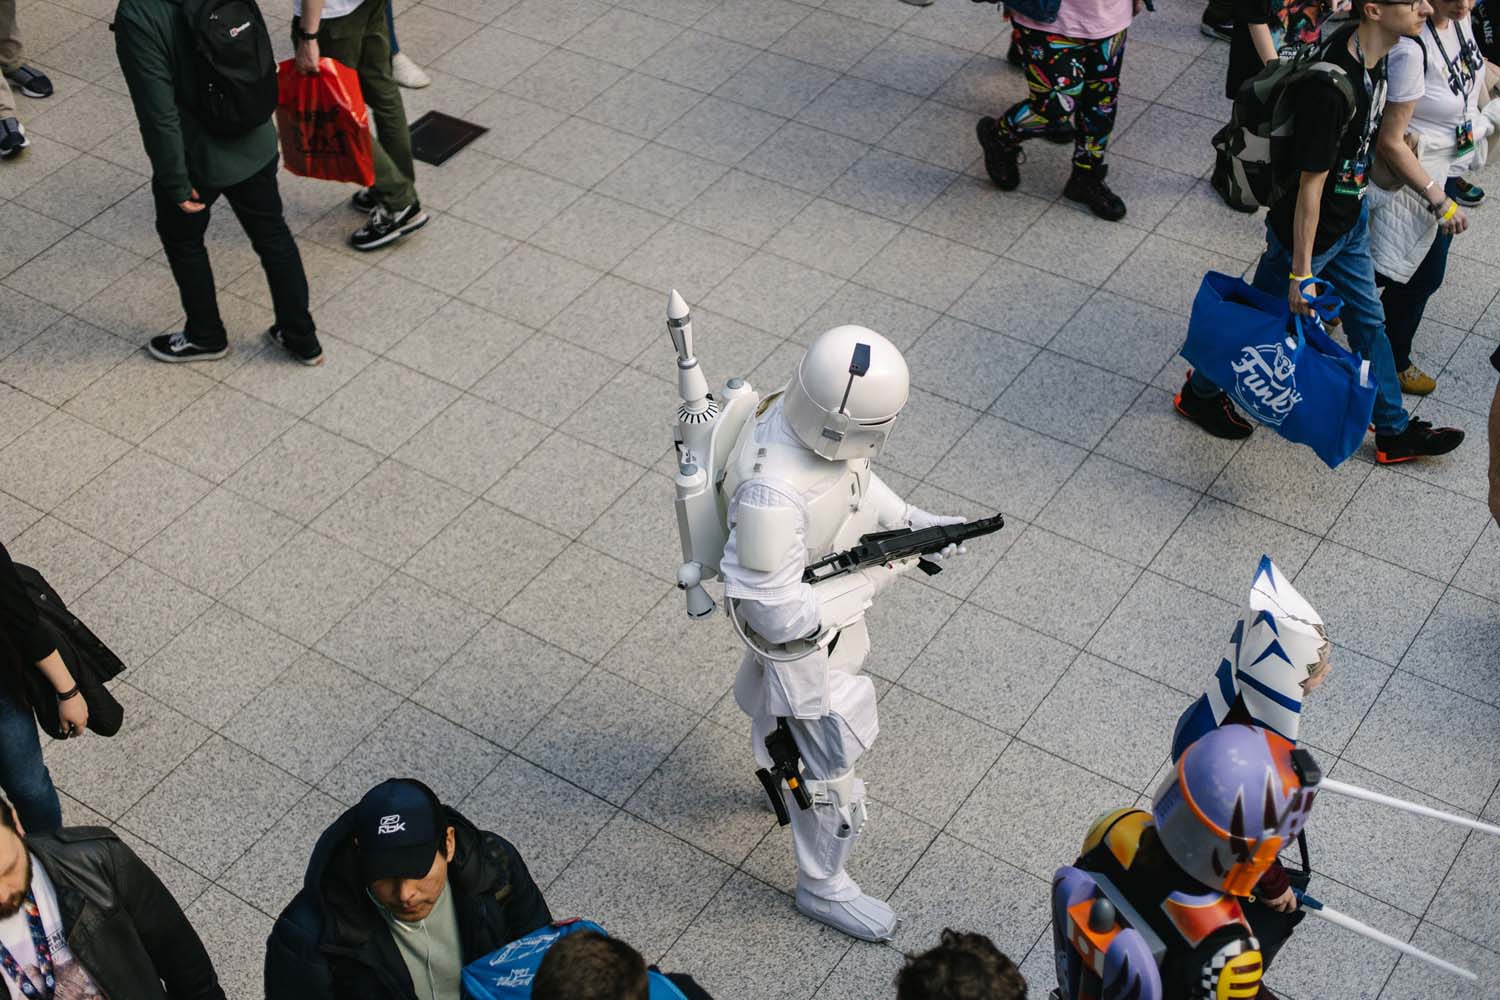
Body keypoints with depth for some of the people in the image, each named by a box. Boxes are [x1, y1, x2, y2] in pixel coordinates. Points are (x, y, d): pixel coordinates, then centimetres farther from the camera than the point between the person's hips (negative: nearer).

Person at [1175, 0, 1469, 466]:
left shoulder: (1365, 47, -11)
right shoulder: (1333, 88, -37)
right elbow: (1311, 184, -29)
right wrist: (1301, 272, -22)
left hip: (1350, 218, 8)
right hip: (1309, 231, -8)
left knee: (1368, 320, 21)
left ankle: (1394, 432, 38)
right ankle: (1199, 393, 41)